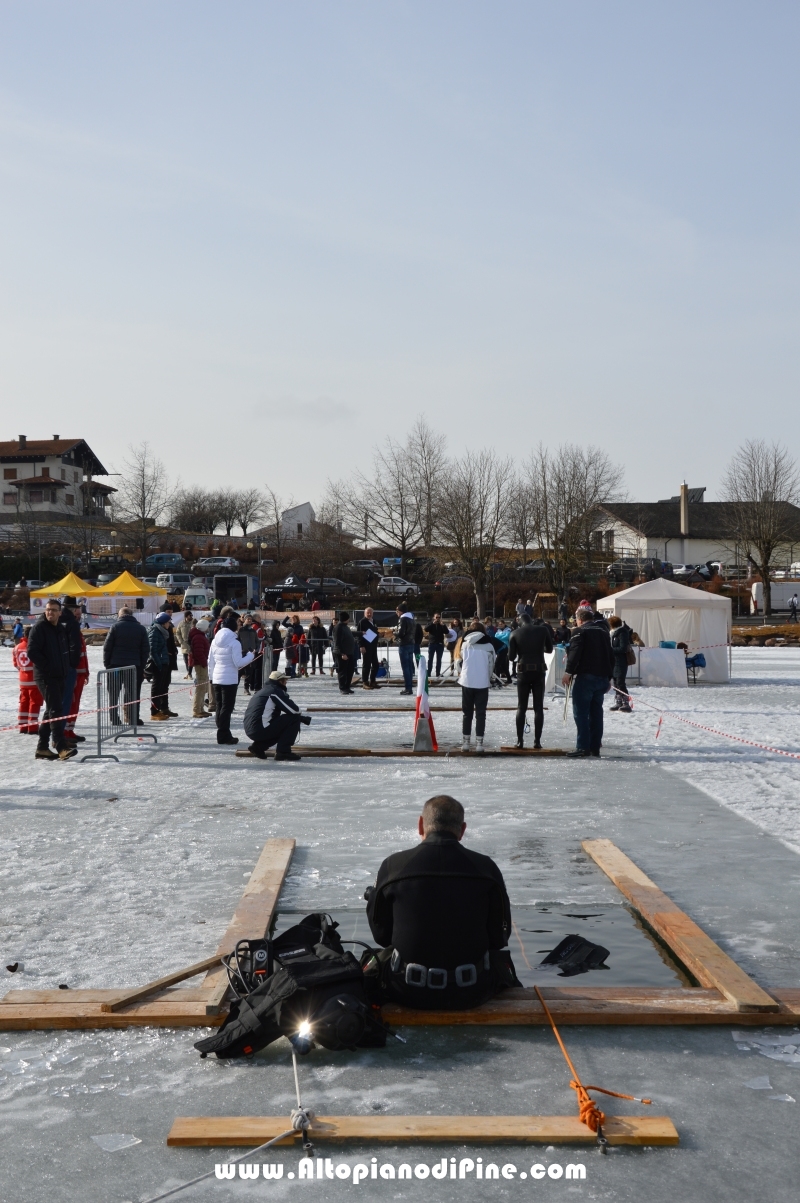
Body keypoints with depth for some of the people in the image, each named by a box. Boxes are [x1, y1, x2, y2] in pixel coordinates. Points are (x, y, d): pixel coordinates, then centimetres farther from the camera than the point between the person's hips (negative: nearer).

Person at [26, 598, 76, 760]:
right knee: (56, 710, -15)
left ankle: (42, 747, 18)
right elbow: (32, 651, -15)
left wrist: (65, 667, 11)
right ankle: (61, 747, -18)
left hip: (59, 677, 8)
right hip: (45, 677, -8)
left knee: (51, 711, 11)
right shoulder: (39, 627, -9)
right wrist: (47, 667, -15)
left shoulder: (62, 629, 14)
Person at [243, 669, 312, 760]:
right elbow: (294, 710, -11)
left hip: (250, 731, 9)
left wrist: (303, 717, 22)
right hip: (260, 729, -9)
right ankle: (283, 751, -5)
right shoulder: (276, 691, -5)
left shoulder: (263, 690, 24)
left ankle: (258, 746, 14)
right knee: (294, 719, -3)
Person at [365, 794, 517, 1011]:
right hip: (471, 994, 1)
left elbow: (381, 934, 4)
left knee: (378, 960, 34)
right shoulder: (486, 868, -6)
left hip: (407, 993, 0)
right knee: (501, 958, 34)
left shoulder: (392, 866, -6)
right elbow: (499, 937, 2)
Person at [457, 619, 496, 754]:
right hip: (483, 683, -1)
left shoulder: (464, 643, 3)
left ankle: (465, 742, 10)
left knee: (466, 713, 11)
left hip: (466, 682, 1)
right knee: (480, 713, 4)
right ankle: (479, 743, -1)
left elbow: (459, 660, 5)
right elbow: (491, 664, 5)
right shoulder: (488, 644, 0)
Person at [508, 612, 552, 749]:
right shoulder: (543, 630, -1)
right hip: (539, 671, 0)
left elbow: (511, 655, -2)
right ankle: (537, 740, 0)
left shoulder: (515, 634, -3)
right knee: (539, 707, 4)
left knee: (521, 707, 6)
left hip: (523, 671, 0)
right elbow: (549, 649, 9)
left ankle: (520, 740, 2)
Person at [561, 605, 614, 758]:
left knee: (581, 711, -5)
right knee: (596, 712, 11)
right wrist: (609, 678, 26)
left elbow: (574, 653, -17)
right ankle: (595, 747, 11)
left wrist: (568, 672, -15)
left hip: (585, 677, -7)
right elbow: (611, 656, 21)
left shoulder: (580, 632, -5)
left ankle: (583, 747, -11)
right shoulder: (604, 633, 18)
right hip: (602, 677, 7)